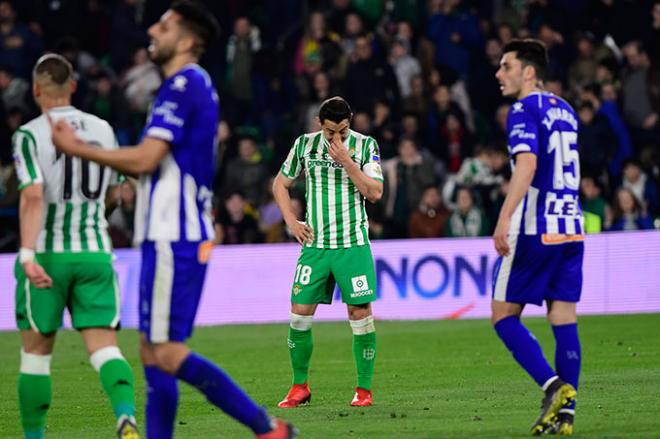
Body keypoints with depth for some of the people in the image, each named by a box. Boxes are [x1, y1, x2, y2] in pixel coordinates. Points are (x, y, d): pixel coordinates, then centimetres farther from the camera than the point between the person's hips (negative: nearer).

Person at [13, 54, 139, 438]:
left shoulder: (30, 135, -7)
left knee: (37, 351, 11)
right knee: (105, 346, -5)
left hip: (47, 254, -3)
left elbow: (33, 196, -20)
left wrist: (28, 254, -27)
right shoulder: (103, 129, 7)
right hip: (96, 253, 3)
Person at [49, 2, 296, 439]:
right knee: (152, 353, 10)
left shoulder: (184, 85, -13)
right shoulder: (197, 84, 18)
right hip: (172, 235, 10)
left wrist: (78, 148, -11)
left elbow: (145, 159, -20)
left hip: (172, 239, -10)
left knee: (168, 354, -12)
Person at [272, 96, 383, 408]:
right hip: (314, 243, 2)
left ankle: (364, 389, 4)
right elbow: (280, 184, 16)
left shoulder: (365, 145, -1)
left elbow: (375, 193, -8)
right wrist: (292, 221, 4)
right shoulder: (304, 144, 5)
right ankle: (300, 387, 12)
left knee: (360, 313, -5)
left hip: (353, 244, -2)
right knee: (300, 314, -2)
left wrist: (346, 161, -16)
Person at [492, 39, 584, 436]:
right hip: (571, 226, 7)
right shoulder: (565, 110, 16)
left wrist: (505, 218, -28)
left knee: (505, 314, 2)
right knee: (564, 317, 6)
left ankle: (554, 386, -13)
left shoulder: (524, 111, -9)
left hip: (535, 229, -7)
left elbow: (527, 166, -22)